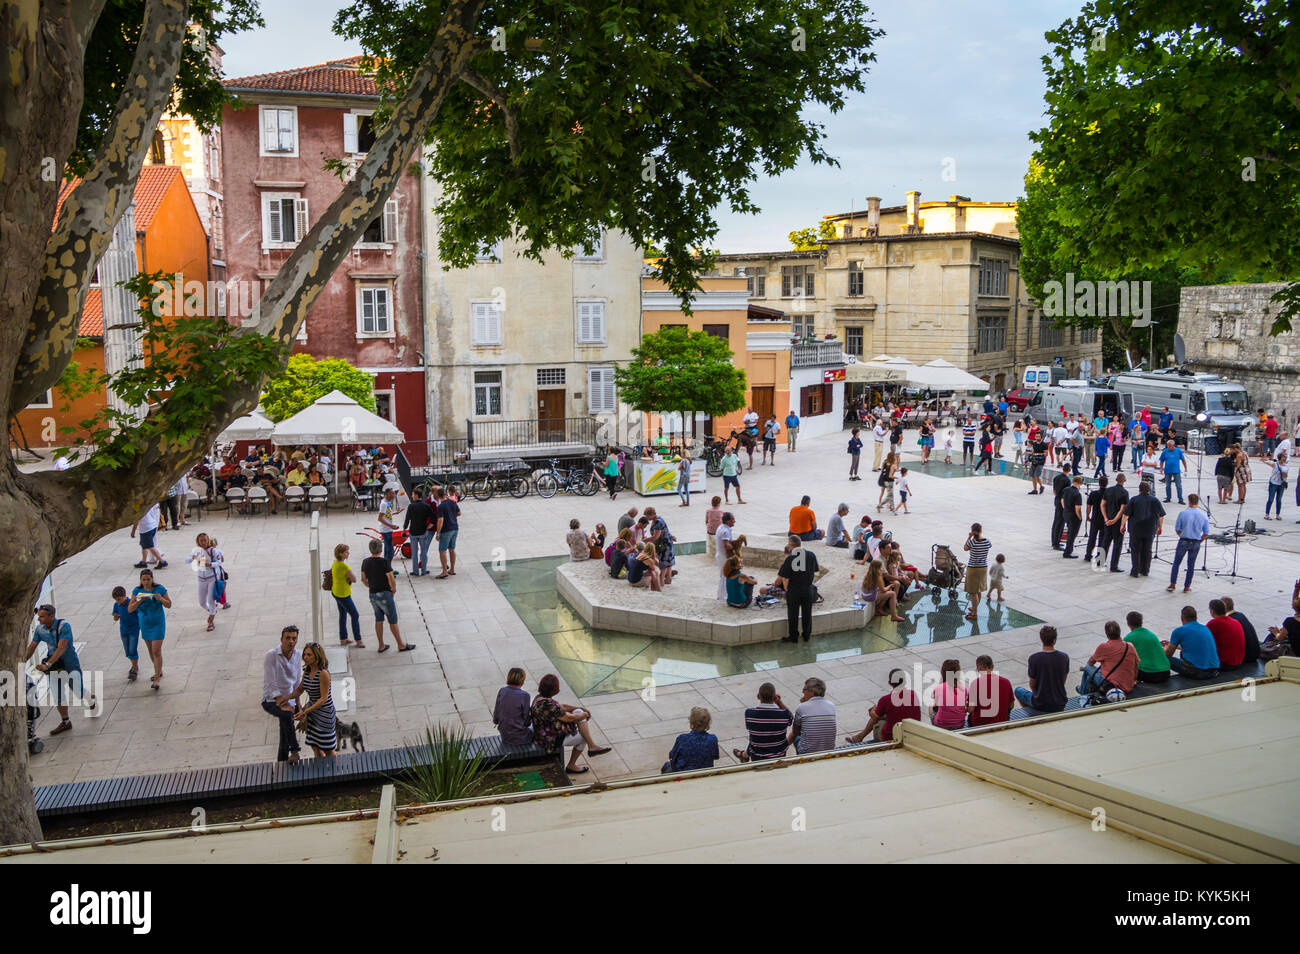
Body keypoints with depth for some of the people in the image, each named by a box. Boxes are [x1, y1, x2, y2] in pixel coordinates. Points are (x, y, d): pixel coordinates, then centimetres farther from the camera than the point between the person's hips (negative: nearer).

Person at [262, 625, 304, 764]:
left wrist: (298, 704, 14)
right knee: (286, 714, -35)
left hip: (288, 699, 6)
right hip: (271, 700, -6)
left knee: (284, 740, 7)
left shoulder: (298, 655, 1)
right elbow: (271, 684, -20)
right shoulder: (271, 656, -17)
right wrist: (283, 704, -27)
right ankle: (294, 751, -27)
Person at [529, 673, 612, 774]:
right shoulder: (548, 705, -33)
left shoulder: (541, 697, -1)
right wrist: (585, 715, -3)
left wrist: (581, 710, 7)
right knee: (583, 736, 9)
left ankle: (592, 746, 2)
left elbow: (562, 706, 12)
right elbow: (570, 718, -22)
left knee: (579, 712, 2)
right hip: (553, 740, -10)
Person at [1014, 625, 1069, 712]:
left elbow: (1032, 685, -6)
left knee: (1018, 690, 25)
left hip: (1040, 705, -4)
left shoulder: (1034, 659, -19)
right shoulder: (1064, 657, -9)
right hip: (1060, 705, 4)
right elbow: (1063, 682, 6)